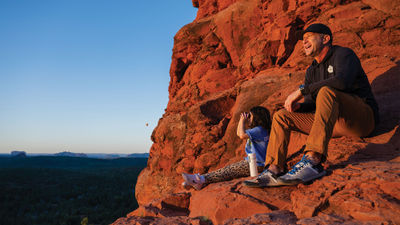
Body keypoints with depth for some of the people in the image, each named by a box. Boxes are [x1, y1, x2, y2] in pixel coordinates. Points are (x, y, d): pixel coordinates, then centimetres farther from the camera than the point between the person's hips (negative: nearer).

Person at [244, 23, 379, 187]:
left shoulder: (343, 54, -5)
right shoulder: (312, 71, 18)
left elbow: (342, 81, -27)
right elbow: (312, 104, 14)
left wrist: (301, 90, -24)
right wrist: (298, 106, -11)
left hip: (363, 116, -7)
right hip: (335, 123, 7)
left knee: (326, 92, -36)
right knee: (281, 116, -3)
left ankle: (313, 161, -47)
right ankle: (274, 171, -19)